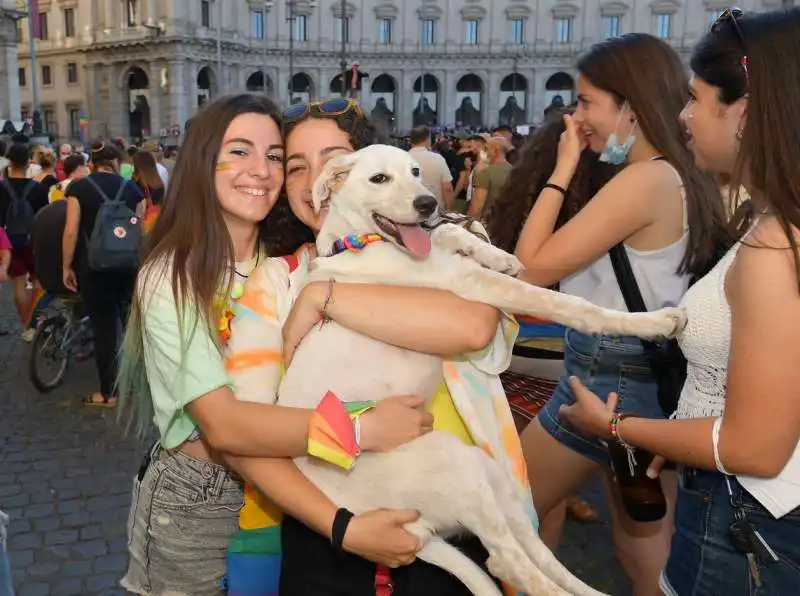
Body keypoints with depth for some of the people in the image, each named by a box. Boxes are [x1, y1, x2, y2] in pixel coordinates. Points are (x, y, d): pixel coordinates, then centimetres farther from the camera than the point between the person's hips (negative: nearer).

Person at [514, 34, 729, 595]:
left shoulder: (646, 179, -20)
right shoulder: (686, 179, 8)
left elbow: (532, 266, -17)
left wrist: (563, 167, -12)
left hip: (610, 378, -9)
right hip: (654, 377, 10)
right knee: (645, 547, 20)